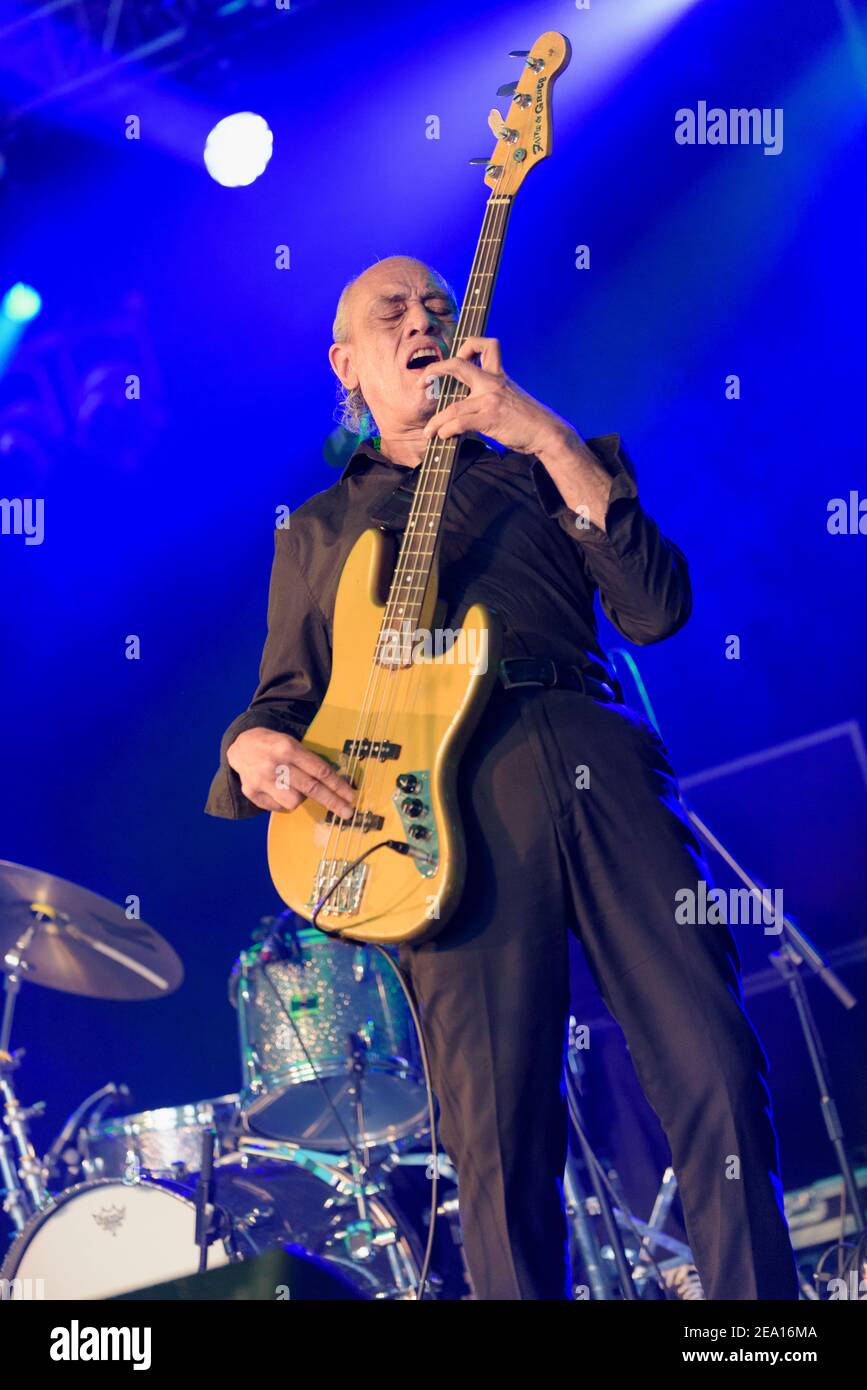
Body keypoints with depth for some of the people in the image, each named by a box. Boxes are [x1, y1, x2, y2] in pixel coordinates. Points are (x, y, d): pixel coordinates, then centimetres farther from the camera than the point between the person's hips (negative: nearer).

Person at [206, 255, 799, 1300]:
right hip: (454, 803, -1)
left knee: (720, 1079, -10)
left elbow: (656, 608, 6)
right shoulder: (316, 531, 26)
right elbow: (282, 696, 21)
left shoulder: (545, 470, 24)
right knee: (501, 1142, -9)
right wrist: (256, 748, -4)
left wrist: (549, 438, -1)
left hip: (605, 770, 1)